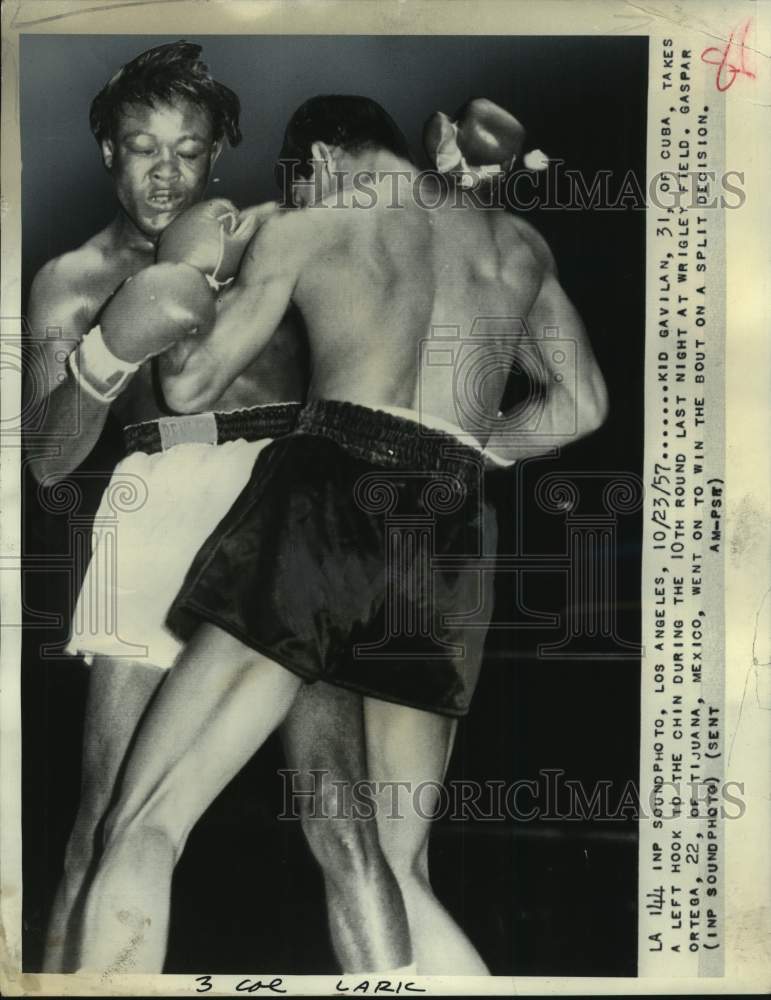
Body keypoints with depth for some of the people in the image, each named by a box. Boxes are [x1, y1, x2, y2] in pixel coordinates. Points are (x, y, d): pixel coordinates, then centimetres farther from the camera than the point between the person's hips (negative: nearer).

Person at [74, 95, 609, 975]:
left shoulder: (301, 229, 14)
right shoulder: (517, 241, 25)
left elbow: (190, 390, 17)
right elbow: (584, 405, 29)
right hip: (450, 535, 5)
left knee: (144, 830, -2)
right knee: (392, 871, 12)